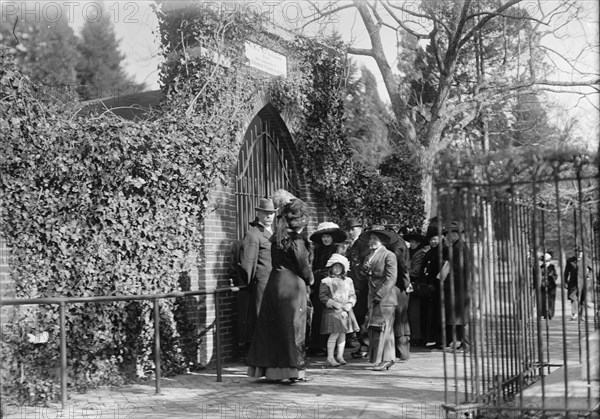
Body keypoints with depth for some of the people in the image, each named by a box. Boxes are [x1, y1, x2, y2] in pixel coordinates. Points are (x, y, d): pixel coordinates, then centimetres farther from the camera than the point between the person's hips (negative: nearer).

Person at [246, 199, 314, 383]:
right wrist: (310, 279, 8)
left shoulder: (277, 237, 9)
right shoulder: (297, 240, -14)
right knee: (293, 327, 1)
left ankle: (267, 368, 16)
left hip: (275, 283, 7)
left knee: (271, 327, 11)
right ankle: (294, 371, 5)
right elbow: (304, 267, -13)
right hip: (293, 286, -7)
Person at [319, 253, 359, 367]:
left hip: (346, 311, 5)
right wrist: (334, 303, -15)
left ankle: (340, 356, 17)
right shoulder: (326, 281, -1)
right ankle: (330, 357, -3)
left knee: (343, 333, 6)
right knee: (334, 333, -10)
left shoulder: (348, 281, 12)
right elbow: (323, 296, -5)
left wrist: (350, 304, -7)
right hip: (332, 311, -5)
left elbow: (352, 295, 12)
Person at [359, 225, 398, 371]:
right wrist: (365, 270, -3)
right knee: (372, 329, 6)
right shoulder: (368, 257, 18)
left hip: (385, 298, -7)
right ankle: (388, 358, 13)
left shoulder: (389, 256, -6)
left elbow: (391, 278, -12)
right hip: (373, 299, 7)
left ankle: (385, 360, -4)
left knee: (382, 328, -9)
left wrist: (379, 295, -17)